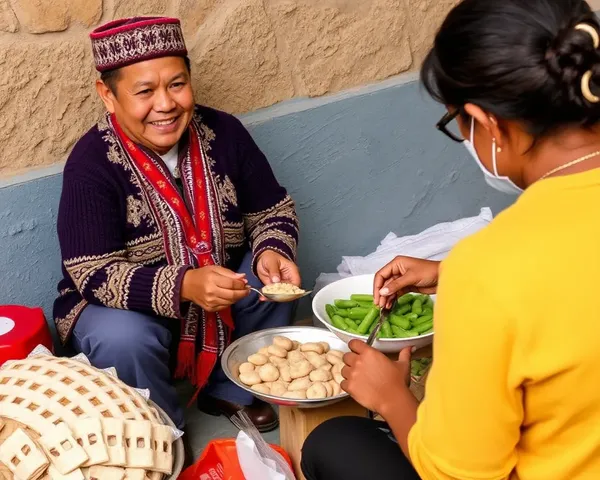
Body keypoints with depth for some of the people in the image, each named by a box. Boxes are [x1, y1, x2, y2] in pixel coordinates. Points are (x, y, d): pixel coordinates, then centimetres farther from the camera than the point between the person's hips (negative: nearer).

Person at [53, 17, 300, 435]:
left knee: (278, 279, -19)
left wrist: (272, 252, -27)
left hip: (218, 293, 4)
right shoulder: (92, 164, -23)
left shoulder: (223, 133, -11)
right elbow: (94, 274, -27)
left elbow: (273, 211, -3)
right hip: (124, 306, -3)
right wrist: (184, 286, -42)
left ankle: (230, 391, 5)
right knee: (123, 340, -34)